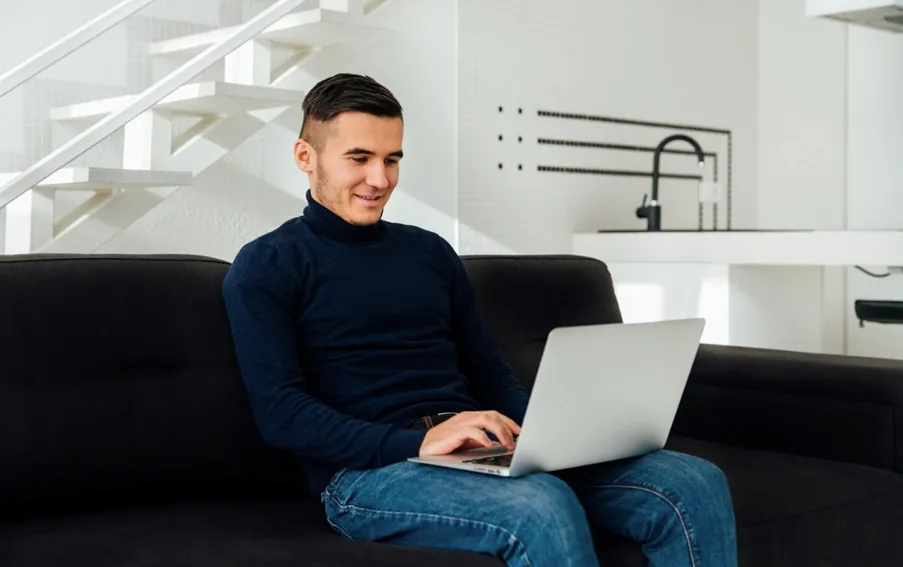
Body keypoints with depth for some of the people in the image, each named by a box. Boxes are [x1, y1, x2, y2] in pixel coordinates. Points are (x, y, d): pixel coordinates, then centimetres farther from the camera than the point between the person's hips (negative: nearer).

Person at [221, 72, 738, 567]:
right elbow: (279, 412, -8)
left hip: (477, 454, 6)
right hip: (367, 470, -5)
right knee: (542, 508, -38)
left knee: (695, 484, -15)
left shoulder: (430, 252, 20)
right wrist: (418, 442, -20)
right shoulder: (266, 268, 3)